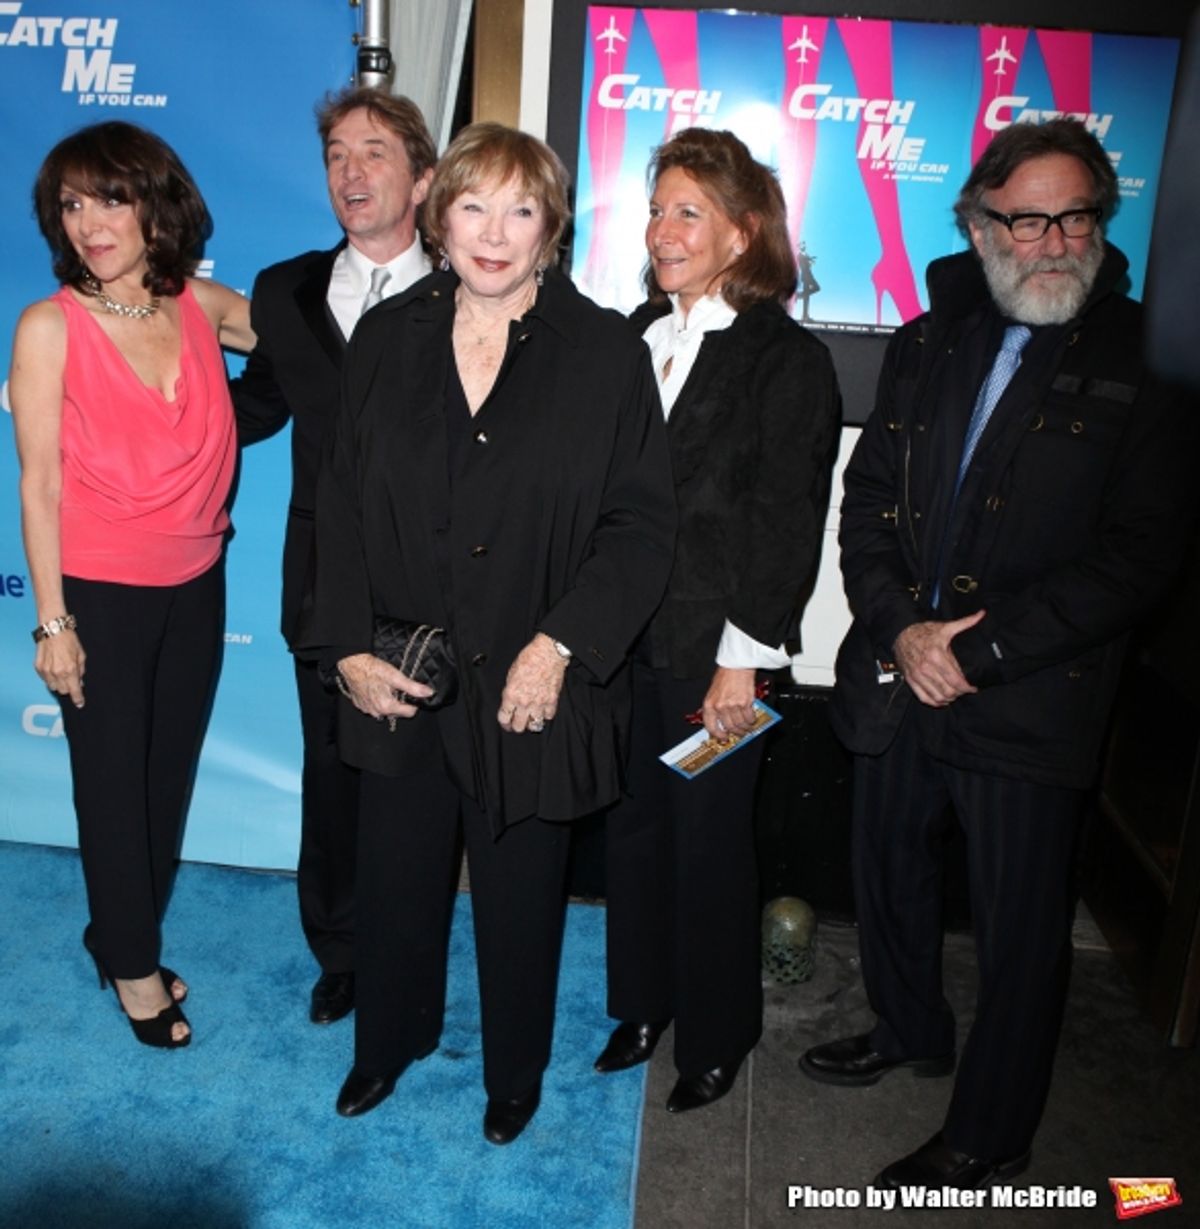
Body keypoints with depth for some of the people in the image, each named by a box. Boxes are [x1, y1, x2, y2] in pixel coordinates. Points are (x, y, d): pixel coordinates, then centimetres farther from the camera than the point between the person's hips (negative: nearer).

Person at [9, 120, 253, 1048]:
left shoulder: (205, 306, -1)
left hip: (196, 587, 4)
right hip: (100, 594, -4)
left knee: (171, 776, 16)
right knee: (114, 786, 11)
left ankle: (123, 934, 39)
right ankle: (134, 965, 32)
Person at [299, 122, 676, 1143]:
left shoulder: (606, 352, -6)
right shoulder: (387, 338, 2)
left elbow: (642, 523, -8)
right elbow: (341, 502, 4)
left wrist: (558, 647, -17)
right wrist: (351, 647, -5)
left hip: (530, 686, -2)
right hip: (398, 680, 3)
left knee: (520, 894, 15)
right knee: (396, 875, 19)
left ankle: (516, 1071, 43)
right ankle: (390, 1040, 49)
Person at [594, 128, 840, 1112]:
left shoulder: (788, 360, -7)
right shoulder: (636, 339, 9)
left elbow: (786, 523, -10)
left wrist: (741, 658, -13)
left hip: (716, 653, -5)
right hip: (624, 637, 5)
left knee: (711, 839, 9)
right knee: (633, 825, 15)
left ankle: (716, 1035, 32)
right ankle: (644, 1002, 38)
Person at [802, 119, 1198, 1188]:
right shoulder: (925, 348, 7)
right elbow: (868, 502, 5)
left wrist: (981, 651, -18)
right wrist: (902, 629, -11)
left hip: (1032, 700, -5)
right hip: (898, 675, 5)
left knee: (1022, 928, 9)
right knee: (890, 874, 22)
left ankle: (991, 1136, 32)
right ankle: (911, 1031, 50)